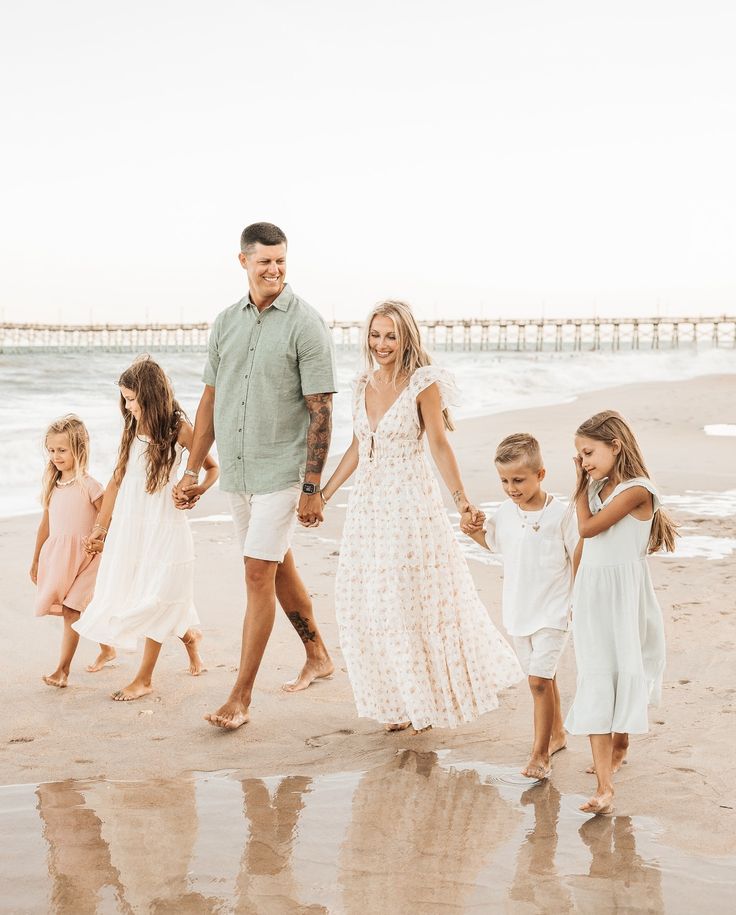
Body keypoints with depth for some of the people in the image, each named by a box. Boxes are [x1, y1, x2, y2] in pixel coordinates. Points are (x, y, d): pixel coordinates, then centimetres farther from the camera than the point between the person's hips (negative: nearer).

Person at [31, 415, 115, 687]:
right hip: (56, 557, 5)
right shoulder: (53, 486, 8)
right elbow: (45, 524, 16)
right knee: (86, 610, 10)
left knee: (71, 612, -11)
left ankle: (62, 670, -9)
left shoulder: (89, 485, -10)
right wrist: (36, 560, 21)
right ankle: (107, 649, 33)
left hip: (83, 557, -5)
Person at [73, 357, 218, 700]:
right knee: (132, 592, 9)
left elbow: (212, 468, 1)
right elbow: (118, 479, 10)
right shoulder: (132, 428, 6)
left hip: (163, 522, -6)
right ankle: (188, 635, 32)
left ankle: (144, 678, 3)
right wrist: (100, 526, 10)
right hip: (129, 523, 6)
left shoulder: (178, 428, -7)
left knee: (155, 597, -4)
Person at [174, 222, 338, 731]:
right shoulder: (226, 322, 8)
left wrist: (312, 488, -14)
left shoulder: (305, 325, -9)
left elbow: (321, 412, -11)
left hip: (282, 470, -6)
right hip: (237, 470, 6)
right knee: (278, 566, 17)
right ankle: (318, 657, 36)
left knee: (259, 573, -8)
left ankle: (242, 697, -2)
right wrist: (192, 471, 11)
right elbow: (211, 399, 13)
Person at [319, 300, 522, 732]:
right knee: (371, 606, 6)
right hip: (369, 503, 6)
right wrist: (322, 494, 18)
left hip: (411, 502, -6)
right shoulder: (364, 386, 10)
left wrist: (461, 498, -22)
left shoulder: (423, 383, -8)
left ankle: (428, 698, 16)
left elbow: (439, 444, -12)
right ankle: (401, 700, 19)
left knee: (418, 602, 0)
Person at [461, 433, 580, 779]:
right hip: (517, 612, 5)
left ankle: (539, 754, -4)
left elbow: (578, 557, -6)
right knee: (542, 677, 18)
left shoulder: (560, 514, -14)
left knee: (538, 680, -11)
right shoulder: (504, 513, 0)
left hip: (552, 612, -5)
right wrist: (472, 530, 1)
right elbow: (492, 542, 20)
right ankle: (556, 734, 37)